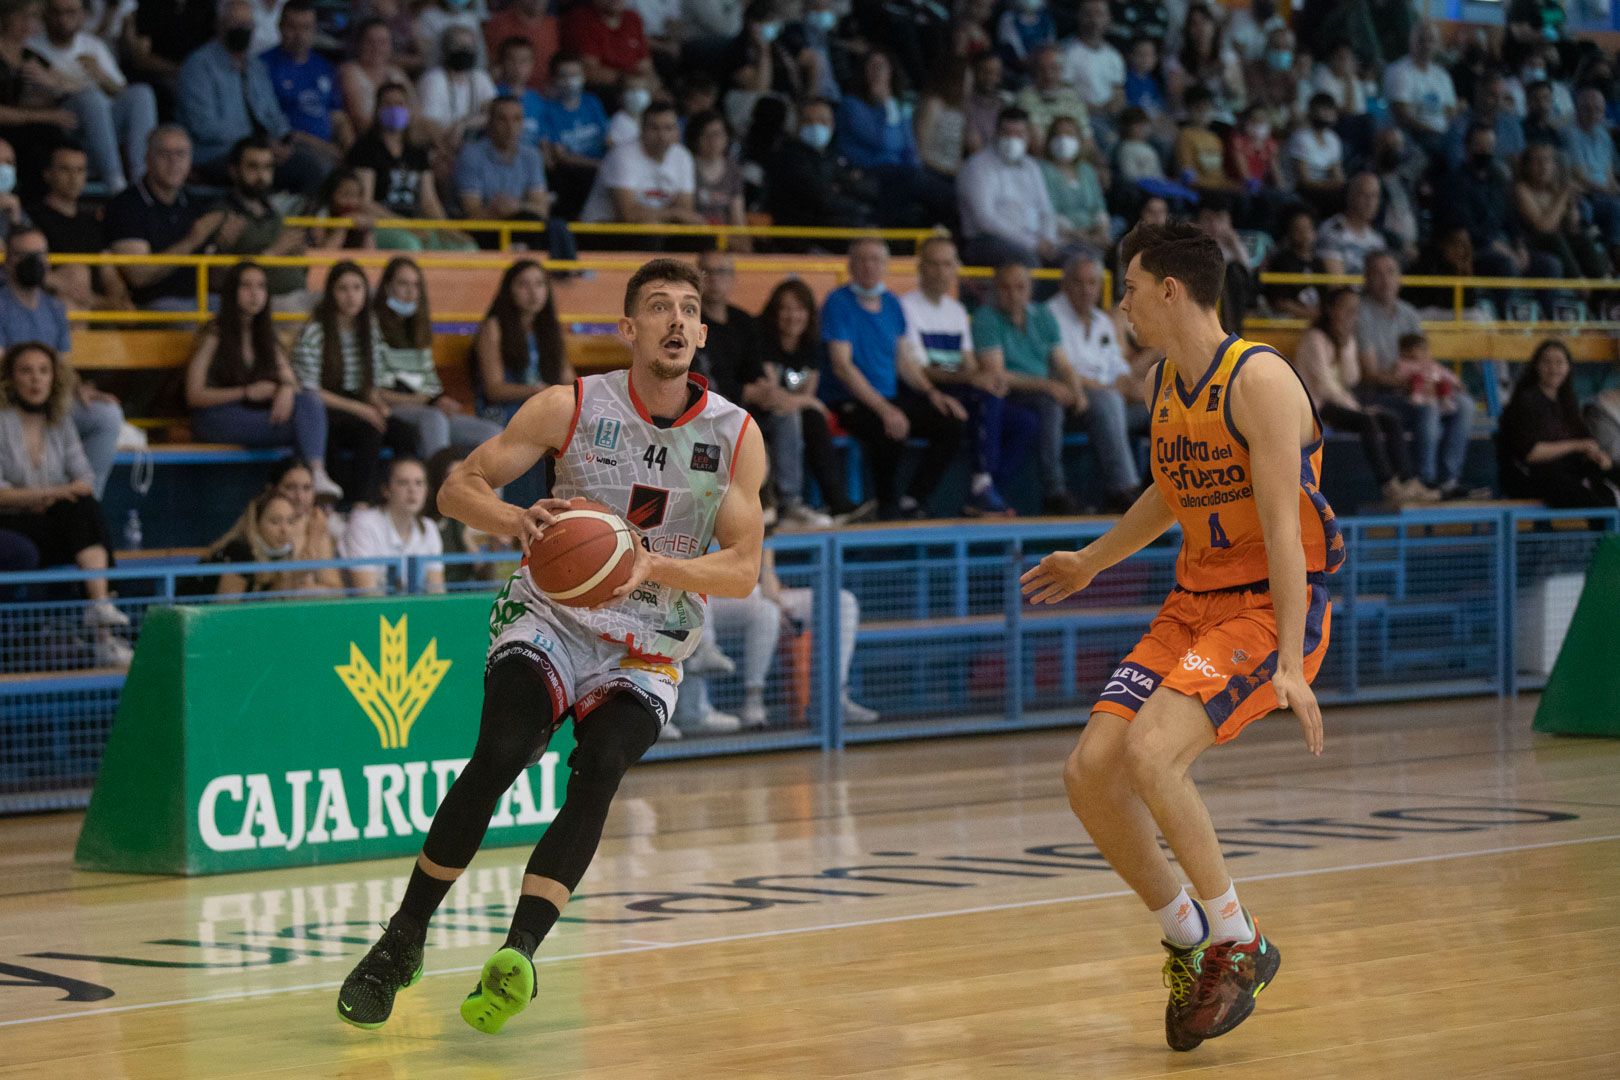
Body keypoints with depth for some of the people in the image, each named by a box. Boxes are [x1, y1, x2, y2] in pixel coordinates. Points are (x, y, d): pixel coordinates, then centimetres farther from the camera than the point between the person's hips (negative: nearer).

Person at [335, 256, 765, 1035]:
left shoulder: (736, 437, -4)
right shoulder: (571, 407, -7)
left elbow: (743, 571, -7)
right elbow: (458, 489, -6)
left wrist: (653, 565, -27)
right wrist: (518, 521, -28)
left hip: (649, 650, 1)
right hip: (550, 618, -1)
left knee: (598, 770, -26)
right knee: (500, 752, -24)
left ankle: (517, 956, -34)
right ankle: (402, 942, -11)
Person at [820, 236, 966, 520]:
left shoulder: (891, 304, 13)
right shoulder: (838, 303, -9)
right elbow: (842, 366, -16)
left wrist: (932, 394, 3)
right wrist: (884, 409, -24)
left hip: (889, 400, 8)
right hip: (847, 403, -8)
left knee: (951, 422, -9)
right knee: (892, 431, -36)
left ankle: (912, 502, -9)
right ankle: (888, 507, -15)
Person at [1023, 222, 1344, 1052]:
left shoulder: (1259, 379, -17)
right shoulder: (1162, 382, 9)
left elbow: (1282, 525, -21)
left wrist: (1291, 662, -26)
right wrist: (1091, 563, 37)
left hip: (1273, 608, -8)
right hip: (1194, 602, 8)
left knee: (1149, 752, -27)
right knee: (1088, 773, -5)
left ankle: (1238, 943, -10)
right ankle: (1186, 937, 14)